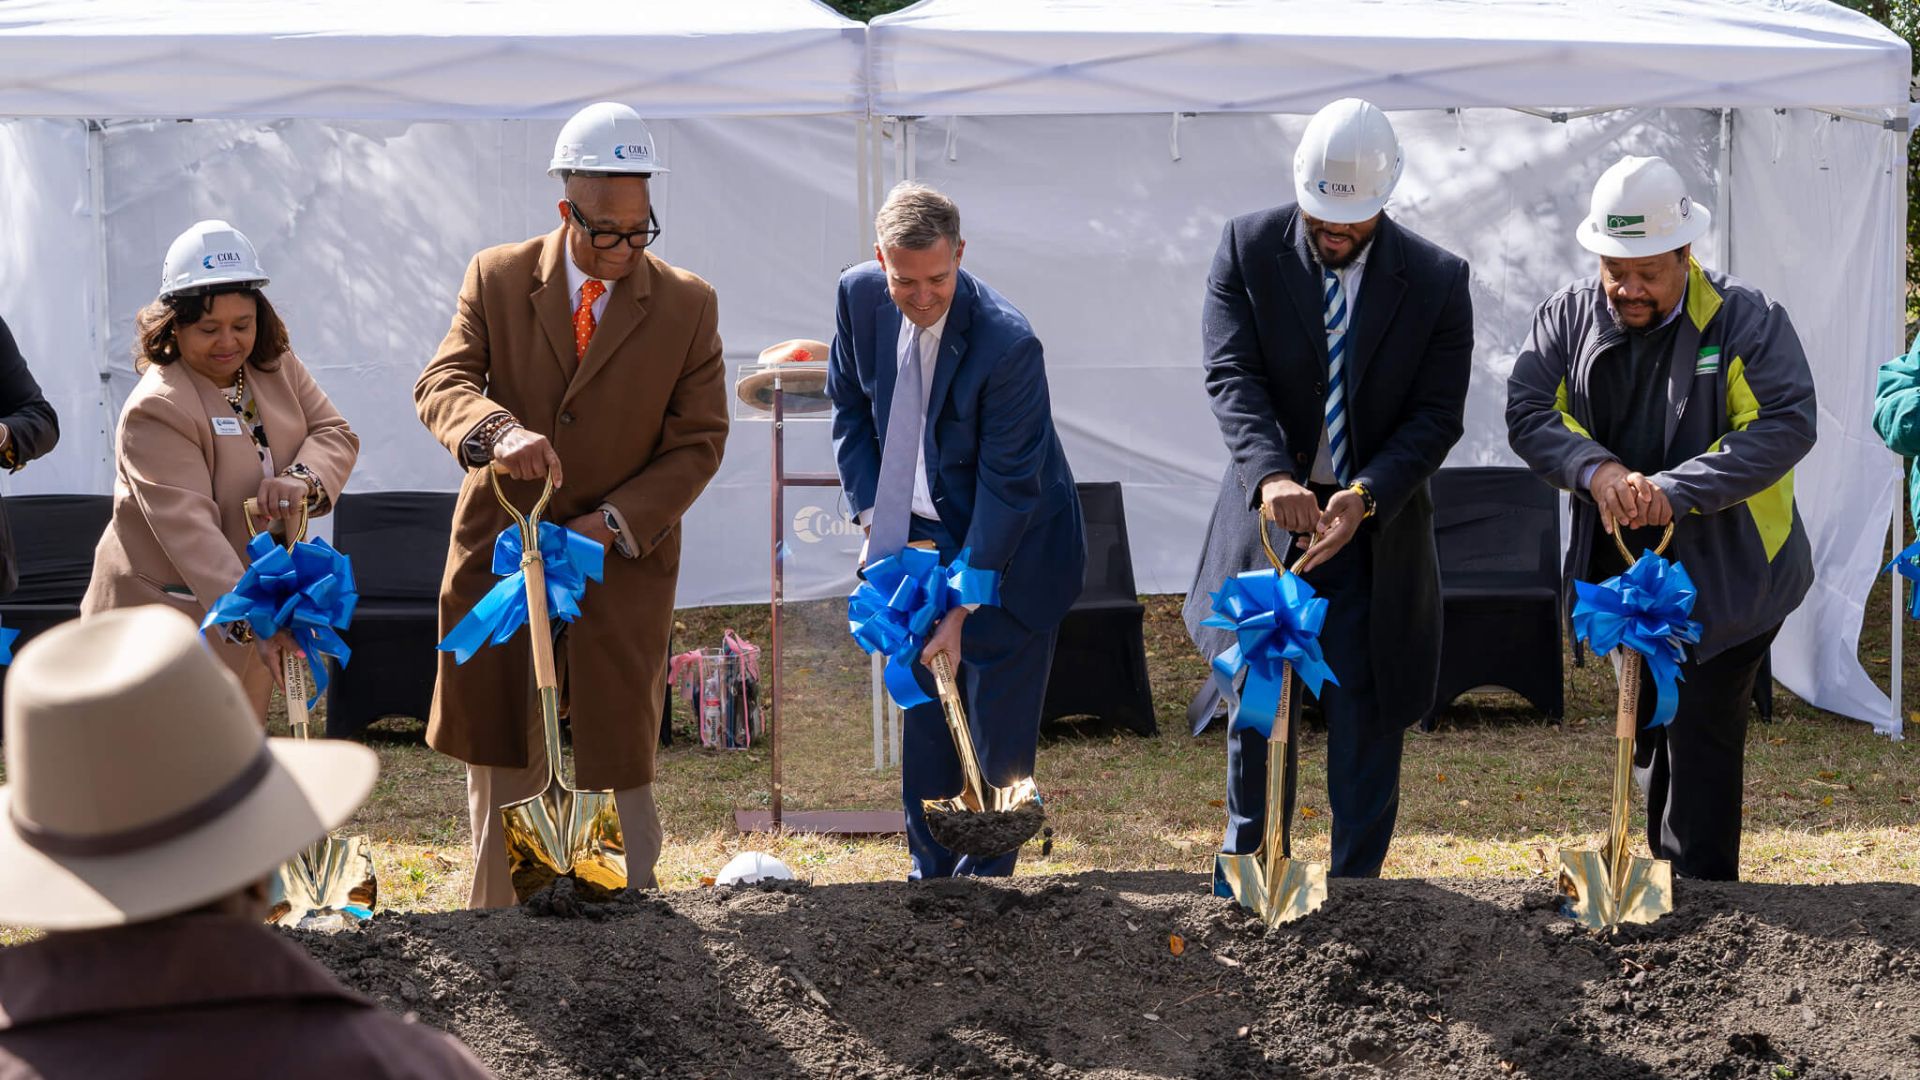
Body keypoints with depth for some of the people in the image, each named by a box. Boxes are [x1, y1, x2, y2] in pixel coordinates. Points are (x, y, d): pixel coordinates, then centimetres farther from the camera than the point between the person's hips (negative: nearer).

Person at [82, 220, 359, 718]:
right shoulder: (157, 411, -23)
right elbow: (187, 529, -31)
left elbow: (335, 434, 0)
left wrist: (302, 479, -25)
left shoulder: (277, 367, 1)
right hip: (167, 617, -7)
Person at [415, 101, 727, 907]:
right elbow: (441, 384, -13)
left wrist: (613, 523, -18)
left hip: (622, 561, -1)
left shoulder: (687, 307, -6)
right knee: (499, 759, 10)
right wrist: (498, 431, -36)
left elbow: (699, 441, -5)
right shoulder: (498, 278, -3)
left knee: (617, 757, 2)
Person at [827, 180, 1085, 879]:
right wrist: (874, 519, -3)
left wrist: (960, 610, -24)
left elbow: (1007, 486, -24)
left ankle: (983, 885, 9)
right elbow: (850, 409, 7)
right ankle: (930, 876, 22)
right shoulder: (860, 297, -10)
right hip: (923, 536, 5)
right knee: (923, 713, 10)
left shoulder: (1007, 343, -27)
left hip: (1010, 553, -5)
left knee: (997, 731, -2)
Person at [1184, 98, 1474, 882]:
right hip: (1268, 514, 1)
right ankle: (1246, 843, 37)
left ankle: (1355, 882, 12)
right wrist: (1271, 476, -33)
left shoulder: (1436, 280, -7)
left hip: (1376, 527, -1)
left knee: (1365, 715, 2)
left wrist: (1363, 495, -26)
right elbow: (1232, 376, -15)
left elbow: (1436, 416, -9)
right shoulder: (1248, 249, -6)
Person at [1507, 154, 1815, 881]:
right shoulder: (1570, 316, 1)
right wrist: (1595, 470, -26)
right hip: (1624, 570, 5)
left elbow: (1787, 425, -21)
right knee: (1650, 732, 16)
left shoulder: (1745, 320, -11)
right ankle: (1666, 888, 31)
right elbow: (1527, 412, -6)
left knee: (1701, 734, -9)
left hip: (1726, 577, -5)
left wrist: (1677, 489, -30)